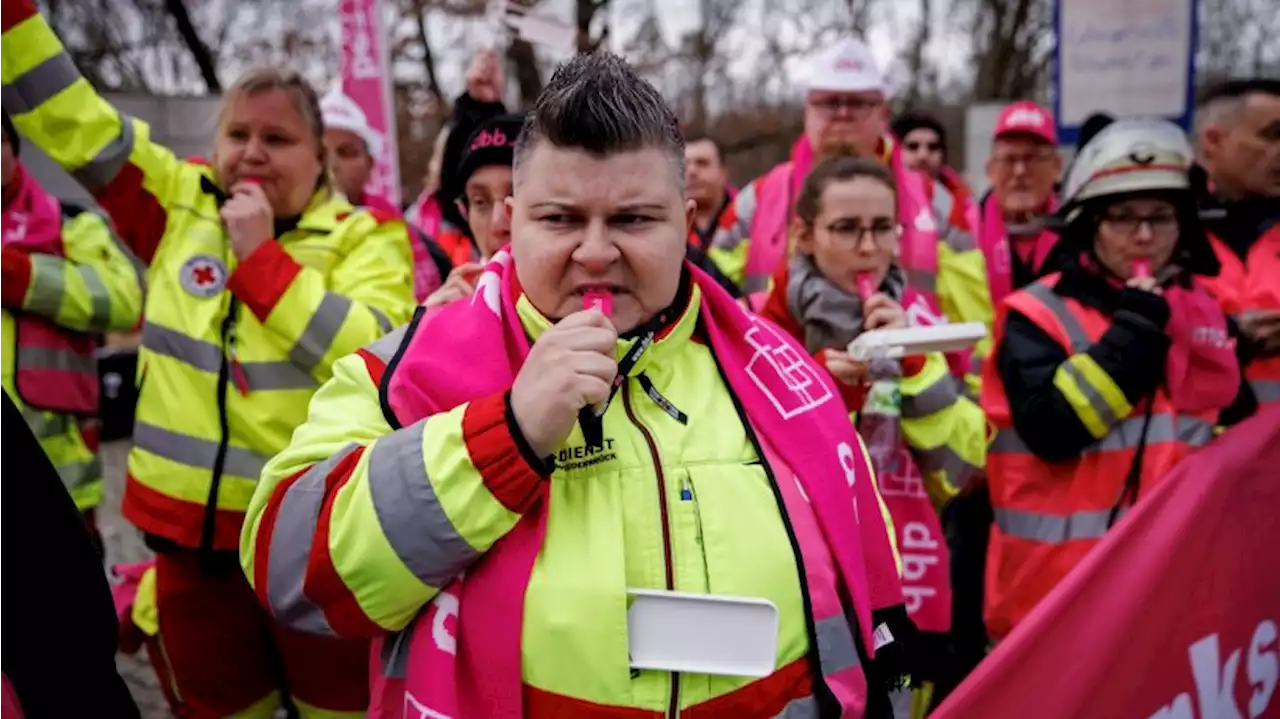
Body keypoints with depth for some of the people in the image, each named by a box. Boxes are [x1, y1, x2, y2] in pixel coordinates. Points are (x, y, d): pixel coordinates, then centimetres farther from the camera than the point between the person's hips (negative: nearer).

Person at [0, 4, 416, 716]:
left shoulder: (367, 235, -7)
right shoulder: (180, 203, 3)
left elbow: (376, 358, -22)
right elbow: (70, 117, 4)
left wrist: (259, 256, -19)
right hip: (192, 532, 4)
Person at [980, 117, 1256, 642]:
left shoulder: (1207, 313, 10)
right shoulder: (1040, 314, -9)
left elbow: (1237, 428, 20)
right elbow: (1050, 428, -22)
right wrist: (1135, 330, -18)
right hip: (1060, 581, -5)